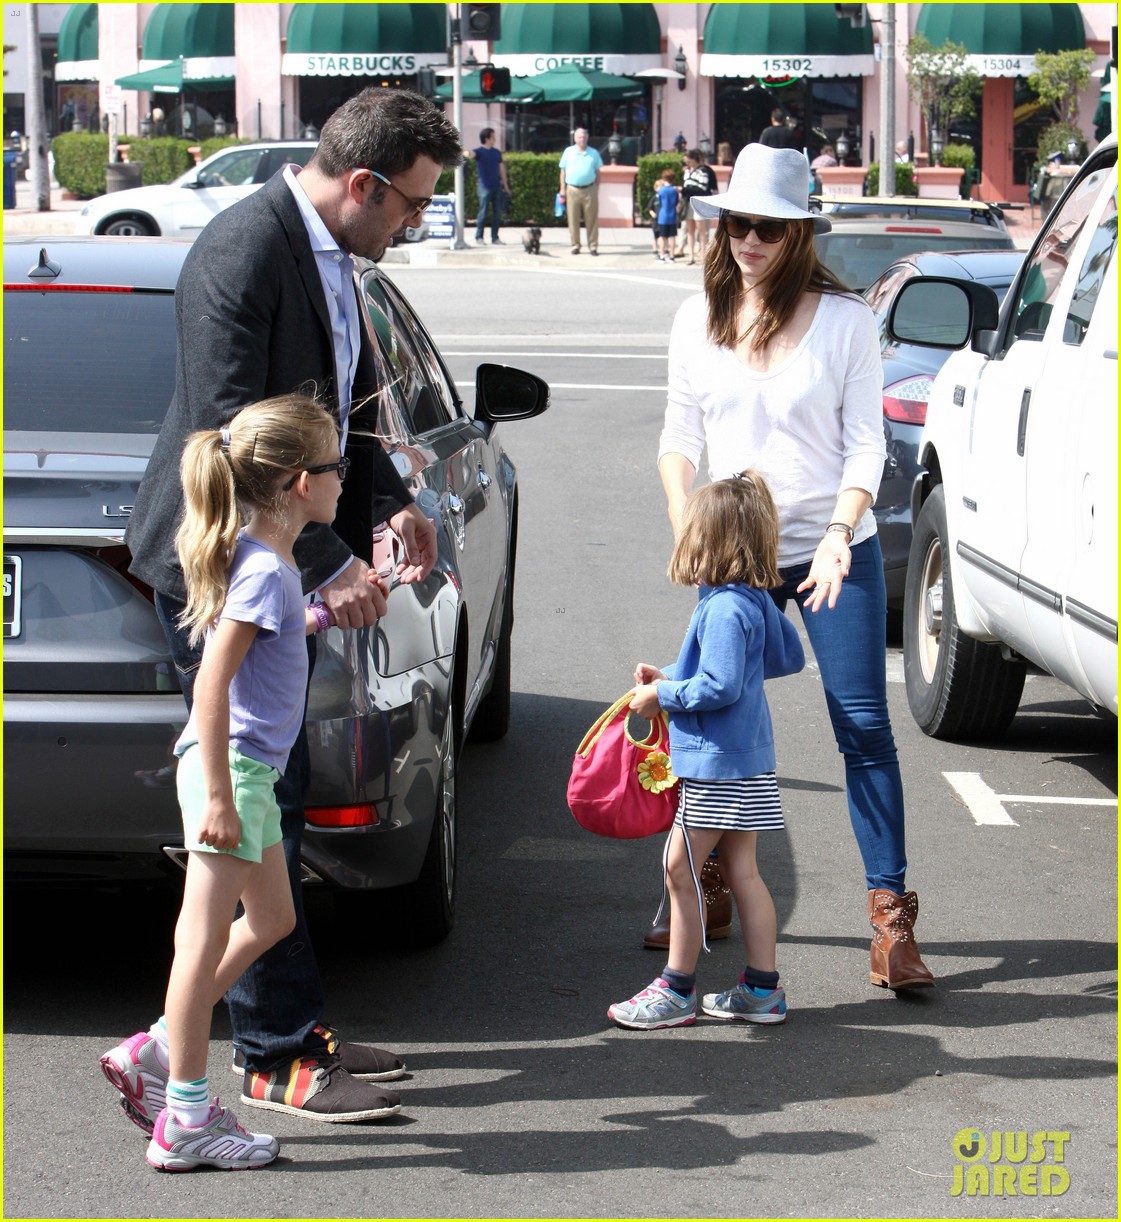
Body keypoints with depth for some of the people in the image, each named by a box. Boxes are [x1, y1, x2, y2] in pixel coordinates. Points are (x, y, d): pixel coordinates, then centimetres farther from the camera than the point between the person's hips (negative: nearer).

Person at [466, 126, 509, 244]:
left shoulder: (497, 152, 14)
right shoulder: (479, 152, -4)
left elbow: (501, 168, 20)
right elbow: (471, 153, -26)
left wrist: (505, 184, 19)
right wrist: (466, 152, -51)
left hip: (497, 186, 6)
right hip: (484, 186, -6)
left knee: (497, 213, 5)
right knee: (483, 211, -6)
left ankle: (495, 237, 12)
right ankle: (479, 237, 1)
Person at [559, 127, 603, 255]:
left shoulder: (593, 153, 10)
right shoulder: (568, 152, 8)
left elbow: (597, 172, 13)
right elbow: (563, 171, 8)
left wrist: (597, 188, 5)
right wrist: (563, 189, 2)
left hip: (589, 190, 0)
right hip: (572, 190, 0)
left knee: (592, 219, -1)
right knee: (573, 220, 1)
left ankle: (593, 246, 5)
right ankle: (575, 245, 10)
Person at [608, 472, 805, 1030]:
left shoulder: (725, 607, -20)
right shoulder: (757, 600, 9)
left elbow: (721, 686, -25)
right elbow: (788, 657, 22)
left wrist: (663, 696, -11)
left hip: (719, 761, -10)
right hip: (744, 756, 10)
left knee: (680, 867, -2)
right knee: (740, 870, 13)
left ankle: (676, 990, 4)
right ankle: (762, 990, 17)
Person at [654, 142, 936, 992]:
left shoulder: (844, 319, -4)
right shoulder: (699, 320, 5)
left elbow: (866, 444, -5)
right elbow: (679, 436, 10)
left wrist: (838, 533, -19)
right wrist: (686, 527, -5)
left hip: (836, 551, -2)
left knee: (864, 728, -5)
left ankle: (891, 915, -2)